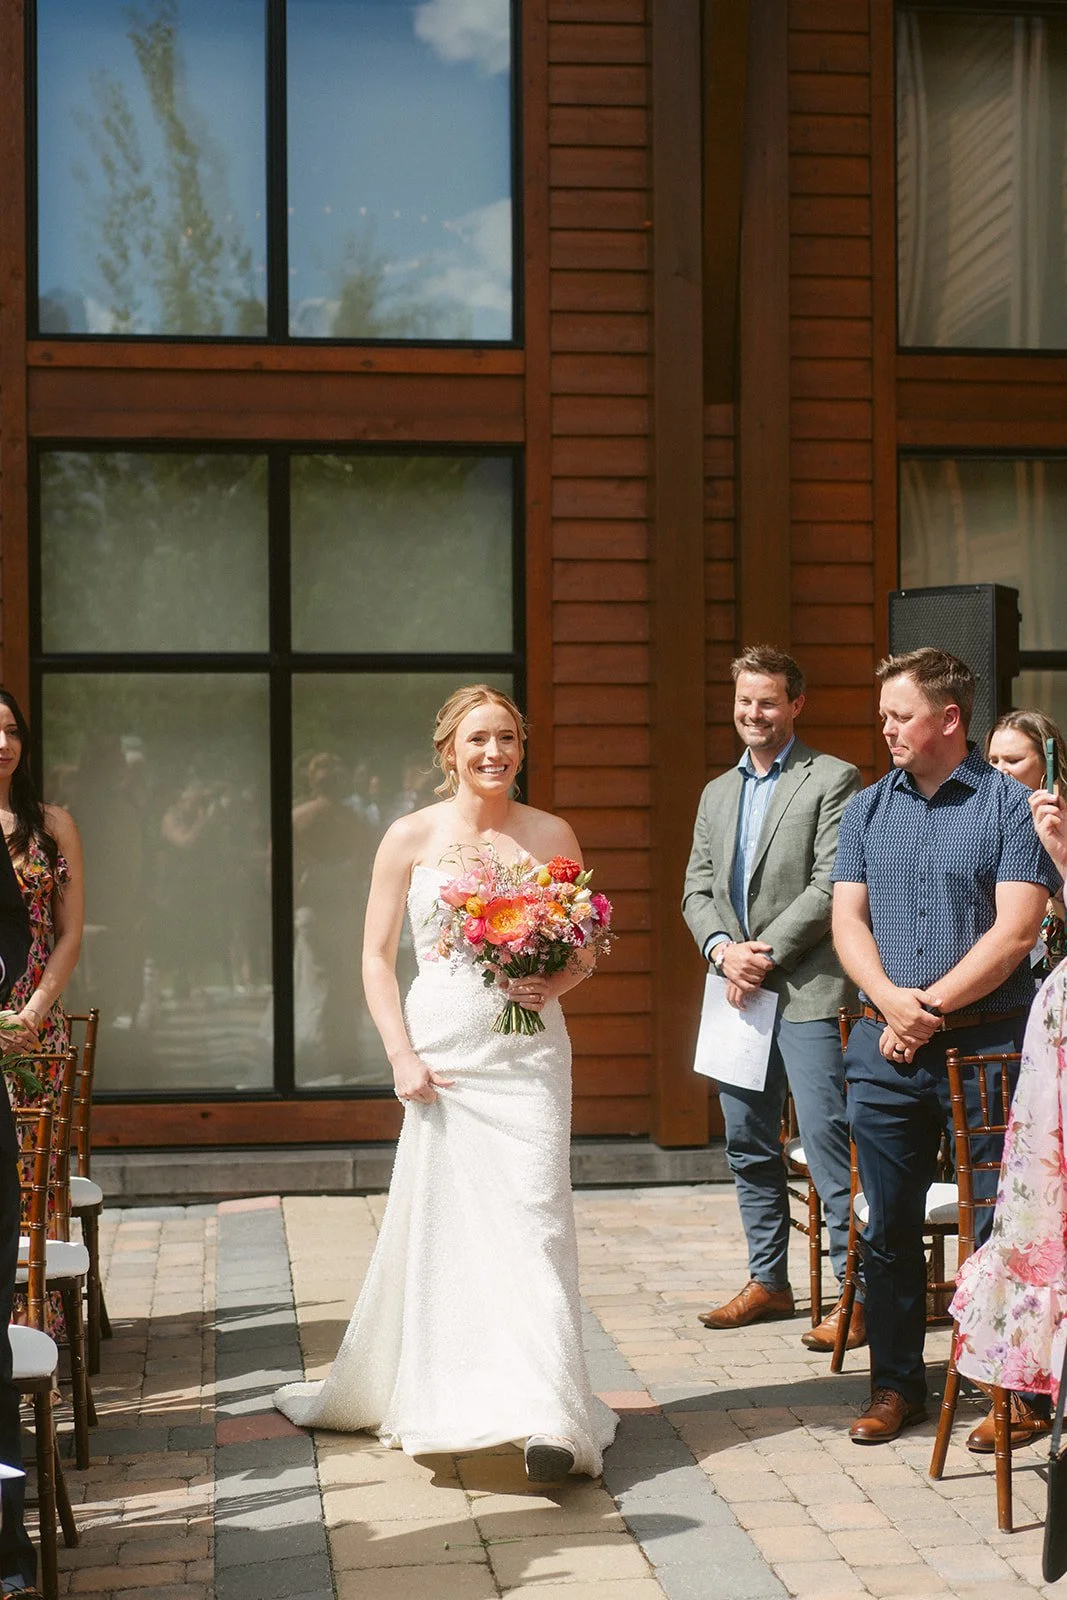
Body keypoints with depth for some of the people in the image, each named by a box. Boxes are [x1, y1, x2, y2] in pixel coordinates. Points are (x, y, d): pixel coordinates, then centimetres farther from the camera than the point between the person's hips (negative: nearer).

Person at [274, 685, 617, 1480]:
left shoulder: (552, 835, 5)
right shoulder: (411, 837, 2)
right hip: (443, 1054, 0)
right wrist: (402, 1055, -6)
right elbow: (377, 957, 4)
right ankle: (402, 1391, 26)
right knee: (436, 1224, 8)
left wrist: (556, 983, -9)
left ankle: (550, 1417, -9)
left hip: (529, 1053, 0)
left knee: (532, 1219, -8)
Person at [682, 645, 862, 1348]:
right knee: (749, 1145, 12)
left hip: (807, 993, -7)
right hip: (737, 993, 7)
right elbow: (697, 889, 14)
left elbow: (833, 885, -11)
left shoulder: (833, 780, -3)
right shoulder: (716, 793, 18)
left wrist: (767, 954, -14)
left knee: (827, 1142, -9)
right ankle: (768, 1281, 23)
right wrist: (723, 949, -5)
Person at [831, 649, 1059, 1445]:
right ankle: (896, 1385, 20)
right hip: (886, 1047, 4)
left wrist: (929, 1009, -12)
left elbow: (1014, 932, -10)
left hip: (987, 1043, -4)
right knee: (890, 1225, 8)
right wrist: (891, 1000, -11)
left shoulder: (1011, 804, -3)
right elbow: (849, 921, 7)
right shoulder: (867, 809, 11)